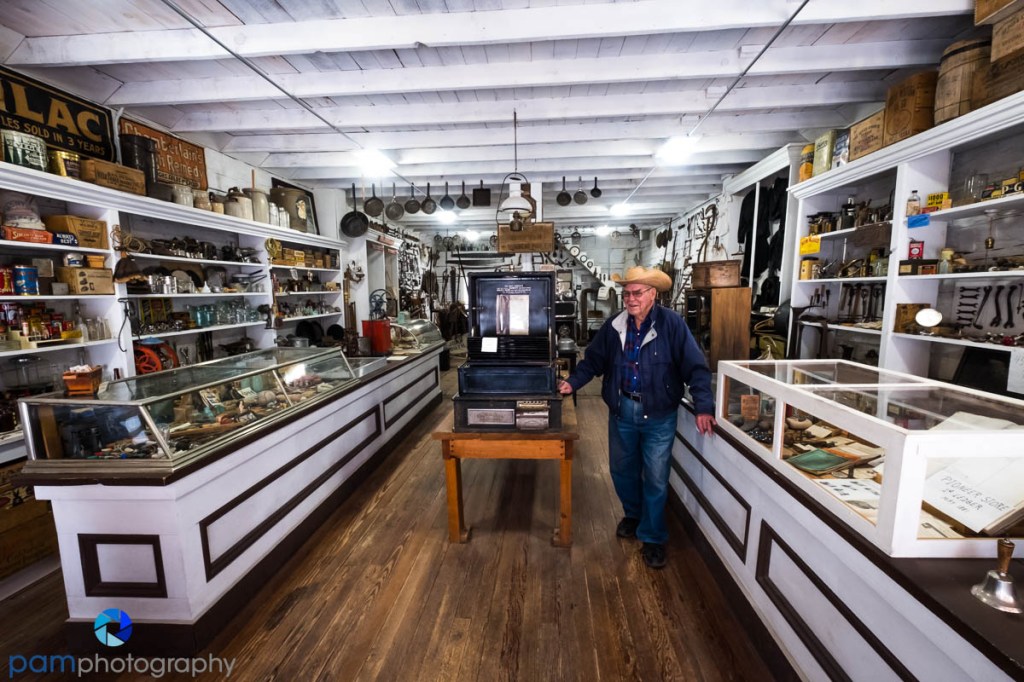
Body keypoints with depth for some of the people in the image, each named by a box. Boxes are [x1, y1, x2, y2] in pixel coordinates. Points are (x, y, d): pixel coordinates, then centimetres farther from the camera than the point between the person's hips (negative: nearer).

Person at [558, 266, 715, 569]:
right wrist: (572, 383, -5)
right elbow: (593, 361, 6)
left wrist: (704, 407, -22)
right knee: (622, 469, 19)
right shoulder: (613, 326, -2)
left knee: (655, 478, 8)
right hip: (621, 411, 4)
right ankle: (633, 514, 47)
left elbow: (695, 367, -14)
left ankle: (652, 537, 29)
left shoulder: (672, 323, -13)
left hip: (659, 416, -3)